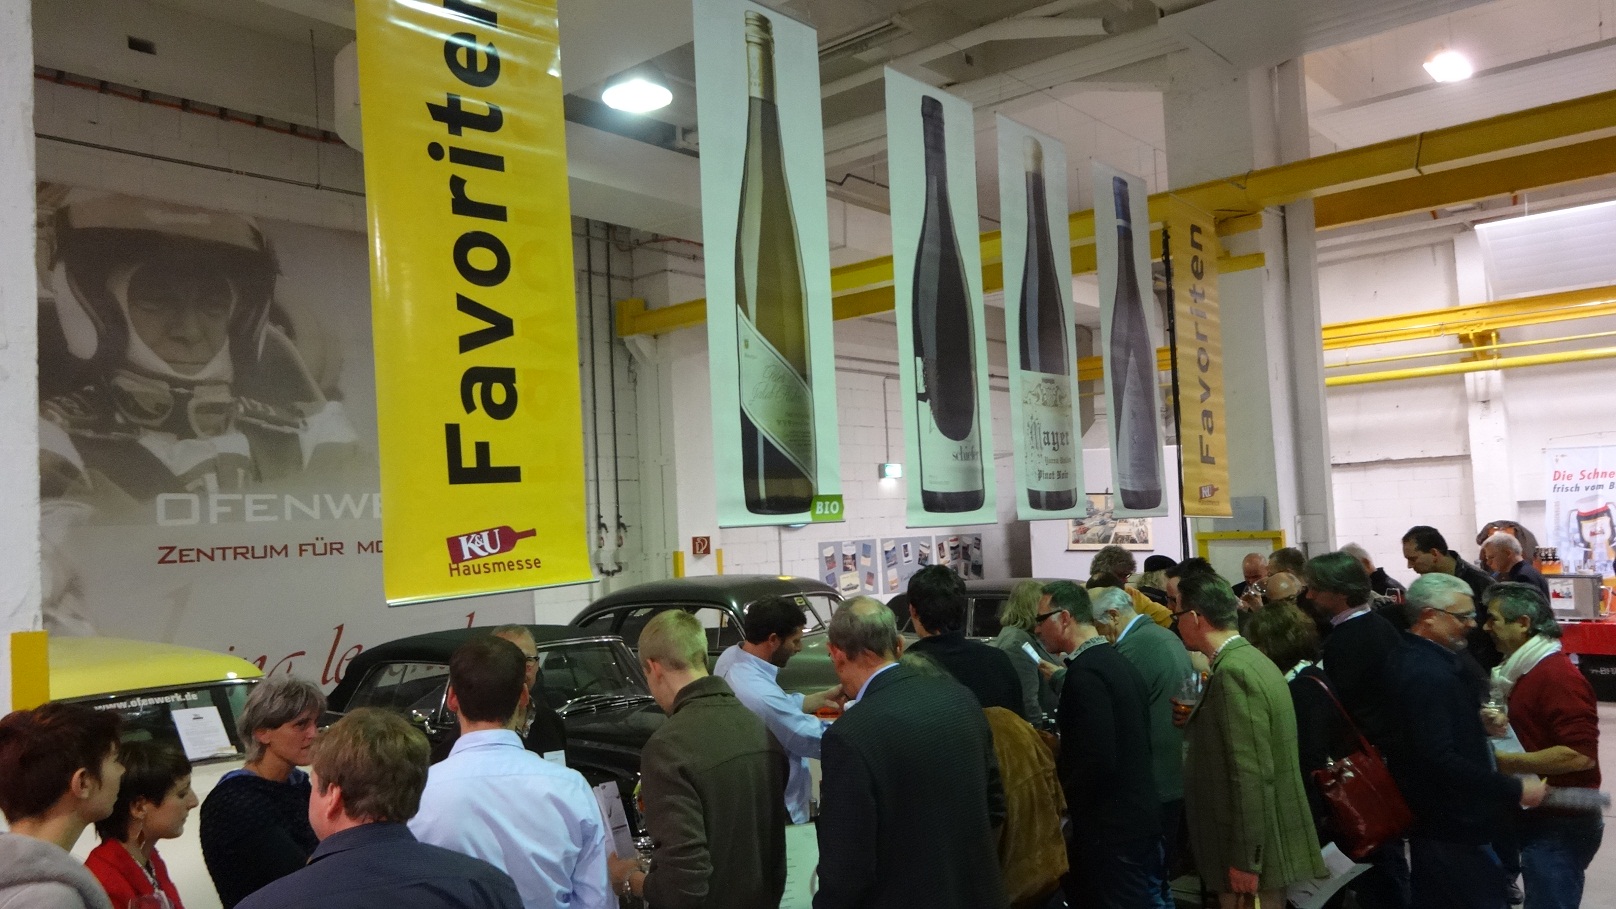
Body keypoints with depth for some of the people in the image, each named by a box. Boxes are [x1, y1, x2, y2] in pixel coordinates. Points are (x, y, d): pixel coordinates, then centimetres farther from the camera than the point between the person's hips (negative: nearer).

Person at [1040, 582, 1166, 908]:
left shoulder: (1085, 673, -21)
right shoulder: (1117, 662, 8)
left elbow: (1097, 760, -26)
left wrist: (1062, 804, -13)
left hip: (1111, 828, -9)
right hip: (1138, 816, 9)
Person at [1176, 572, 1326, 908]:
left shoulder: (1233, 672, -21)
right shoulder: (1249, 658, 10)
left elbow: (1252, 775, -24)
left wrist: (1244, 860, -21)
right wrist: (1195, 722, 10)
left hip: (1254, 850, -9)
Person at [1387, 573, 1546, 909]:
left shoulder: (1411, 656, 6)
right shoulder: (1428, 674, -27)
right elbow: (1442, 760, -31)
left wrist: (1478, 720, 8)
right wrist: (1515, 789, -25)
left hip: (1431, 817, 11)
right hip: (1452, 825, -11)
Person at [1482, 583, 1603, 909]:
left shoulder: (1559, 677, -20)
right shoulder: (1528, 669, 11)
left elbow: (1581, 754, -27)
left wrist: (1504, 761, -22)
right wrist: (1503, 724, 4)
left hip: (1560, 826, -9)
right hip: (1534, 818, 9)